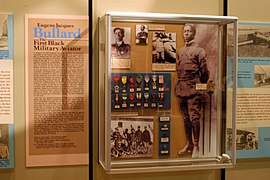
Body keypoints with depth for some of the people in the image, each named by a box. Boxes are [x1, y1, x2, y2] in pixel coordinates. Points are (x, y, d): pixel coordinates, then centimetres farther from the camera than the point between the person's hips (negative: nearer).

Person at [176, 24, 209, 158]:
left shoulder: (199, 50, 0)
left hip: (193, 88, -6)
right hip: (181, 88, 6)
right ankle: (189, 144, 21)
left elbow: (204, 71, -1)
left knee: (194, 118, -8)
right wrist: (178, 85, 13)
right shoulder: (180, 51, 18)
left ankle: (196, 146, 1)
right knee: (185, 118, 11)